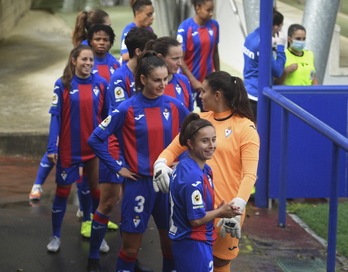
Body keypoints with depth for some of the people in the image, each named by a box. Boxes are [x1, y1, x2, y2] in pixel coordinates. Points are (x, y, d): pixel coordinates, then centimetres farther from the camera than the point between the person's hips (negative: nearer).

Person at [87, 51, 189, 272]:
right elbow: (96, 139, -5)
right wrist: (117, 168, -6)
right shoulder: (127, 109, -9)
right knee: (131, 246, 5)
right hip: (139, 183, -3)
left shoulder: (174, 106, -1)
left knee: (171, 242, 11)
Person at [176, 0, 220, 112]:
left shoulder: (214, 25, -1)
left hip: (208, 80, 4)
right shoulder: (185, 27, -14)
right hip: (189, 81, -4)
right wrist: (193, 80, -17)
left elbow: (215, 52, 10)